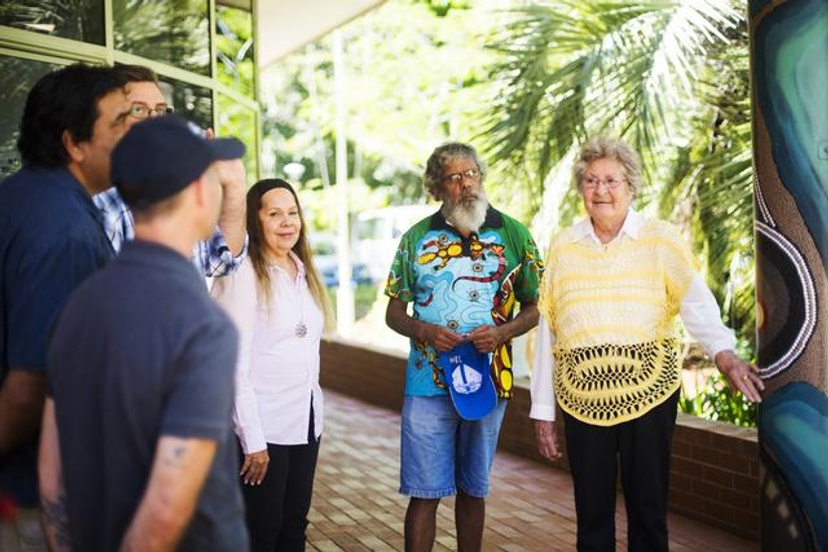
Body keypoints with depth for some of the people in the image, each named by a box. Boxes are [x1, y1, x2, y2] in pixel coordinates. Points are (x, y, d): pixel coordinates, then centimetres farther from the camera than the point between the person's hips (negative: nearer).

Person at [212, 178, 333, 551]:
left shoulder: (303, 271, 10)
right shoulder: (243, 273, -13)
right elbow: (235, 364, -16)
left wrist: (313, 409, 14)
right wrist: (253, 440, -18)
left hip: (306, 421, 7)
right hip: (263, 426, -7)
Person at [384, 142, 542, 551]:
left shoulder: (514, 235, 4)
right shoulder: (417, 238, 4)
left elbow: (534, 308, 7)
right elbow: (394, 313, 8)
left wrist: (502, 332, -13)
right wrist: (424, 331, -13)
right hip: (427, 384, 0)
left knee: (473, 490, 13)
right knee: (424, 494, 0)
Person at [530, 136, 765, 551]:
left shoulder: (661, 241, -1)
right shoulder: (563, 247, 6)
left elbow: (696, 302, -15)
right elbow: (547, 331, 7)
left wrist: (724, 353, -35)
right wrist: (542, 410, 7)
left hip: (648, 393, -2)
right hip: (582, 399, 2)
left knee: (648, 511, 4)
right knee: (591, 514, 8)